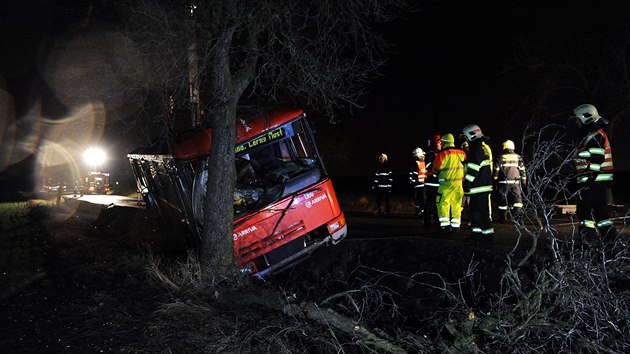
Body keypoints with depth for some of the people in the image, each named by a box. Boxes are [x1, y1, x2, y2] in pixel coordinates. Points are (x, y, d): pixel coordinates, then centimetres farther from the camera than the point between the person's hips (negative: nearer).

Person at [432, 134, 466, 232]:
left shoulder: (442, 153, -10)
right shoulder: (461, 153, 6)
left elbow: (435, 169, -6)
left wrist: (438, 174, 14)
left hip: (446, 183, -5)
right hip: (458, 182, 5)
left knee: (443, 203, 2)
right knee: (456, 205, 11)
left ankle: (445, 225, -6)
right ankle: (455, 226, 13)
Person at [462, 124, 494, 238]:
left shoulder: (476, 149, -16)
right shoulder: (483, 148, 16)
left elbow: (473, 169, -21)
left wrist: (467, 183, -18)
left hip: (479, 186, -10)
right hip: (484, 184, 10)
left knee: (482, 209, -5)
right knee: (473, 207, 14)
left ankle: (487, 230, 0)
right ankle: (477, 230, 19)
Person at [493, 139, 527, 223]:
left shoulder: (501, 157, 1)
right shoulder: (518, 157, 5)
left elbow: (496, 170, -1)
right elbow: (522, 170, 6)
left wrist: (495, 180, 7)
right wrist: (524, 181, 12)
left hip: (504, 182, 0)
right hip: (515, 182, 0)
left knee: (503, 199, 7)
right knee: (517, 198, 2)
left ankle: (502, 217, 13)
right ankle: (516, 213, -18)